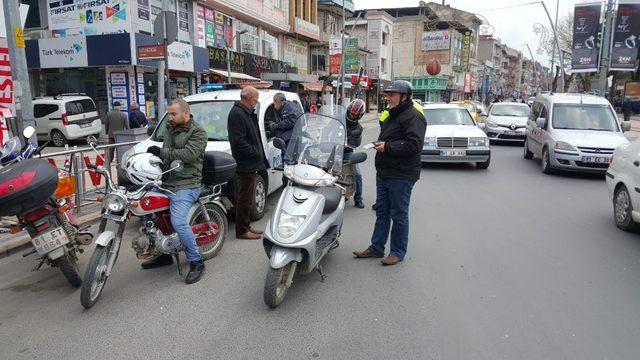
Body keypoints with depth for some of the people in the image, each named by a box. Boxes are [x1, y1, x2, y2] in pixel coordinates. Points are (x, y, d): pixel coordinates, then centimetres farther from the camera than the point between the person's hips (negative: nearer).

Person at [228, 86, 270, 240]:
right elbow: (239, 141, -23)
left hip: (251, 165, 11)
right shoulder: (237, 114, -16)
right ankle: (242, 230, 6)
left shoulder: (247, 113, 18)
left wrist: (259, 155, 13)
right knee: (245, 199, -3)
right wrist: (256, 153, -18)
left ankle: (246, 226, 27)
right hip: (246, 164, -11)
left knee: (247, 198, 17)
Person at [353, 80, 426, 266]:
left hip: (401, 176, -10)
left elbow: (414, 145, -25)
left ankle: (398, 252, 14)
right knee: (382, 212, 16)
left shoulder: (413, 117, -14)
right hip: (384, 173, 10)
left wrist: (388, 147, -21)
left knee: (399, 215, 1)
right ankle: (376, 247, 26)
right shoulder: (392, 115, 18)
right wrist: (380, 143, 11)